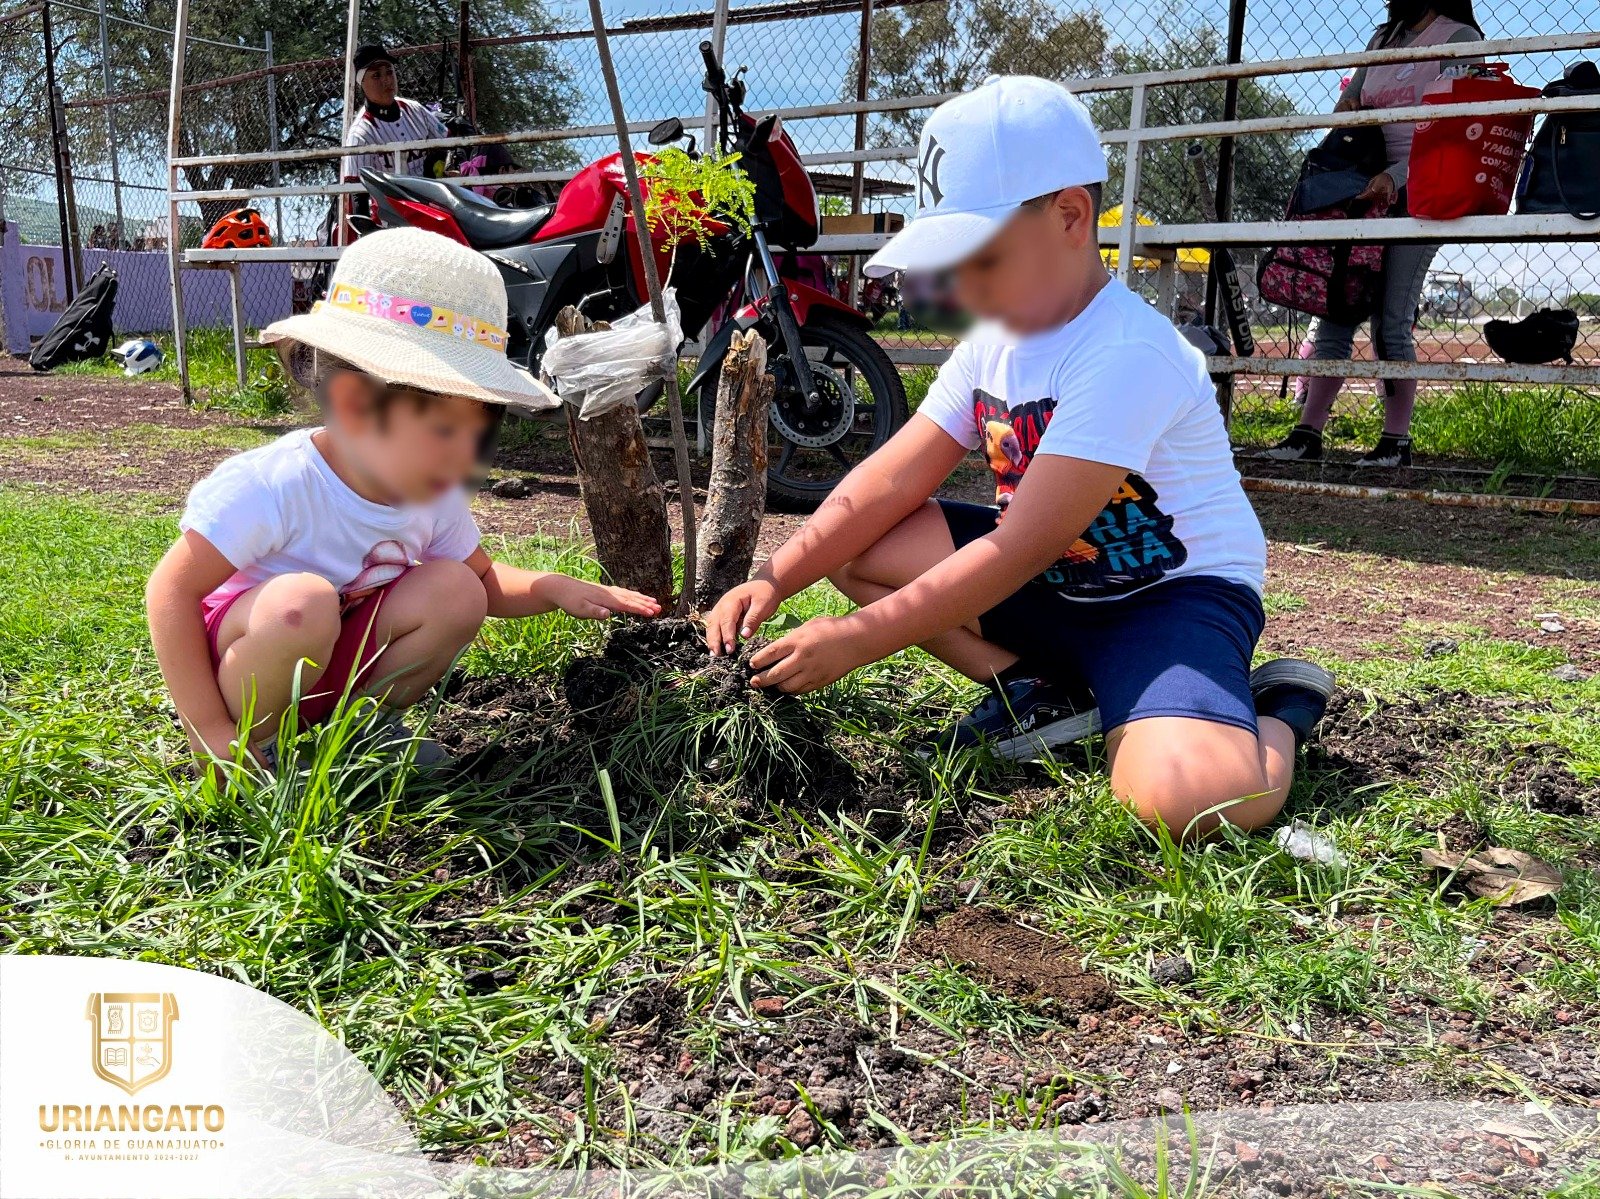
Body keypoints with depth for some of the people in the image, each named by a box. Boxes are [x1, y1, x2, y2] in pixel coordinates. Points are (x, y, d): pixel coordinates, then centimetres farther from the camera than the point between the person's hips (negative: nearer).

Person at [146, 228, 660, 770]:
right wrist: (209, 731, -26)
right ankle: (252, 745, -11)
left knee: (457, 590, -13)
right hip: (238, 655, -6)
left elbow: (486, 579, 9)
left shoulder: (435, 498, -8)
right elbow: (173, 591, -25)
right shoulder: (272, 485, -30)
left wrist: (552, 588, -13)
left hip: (340, 658, 6)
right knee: (301, 602, -37)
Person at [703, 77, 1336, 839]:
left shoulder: (1125, 355, -26)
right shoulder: (994, 343, 1)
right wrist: (773, 580, -16)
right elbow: (890, 481, -3)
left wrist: (860, 639, -27)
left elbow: (1022, 547, -28)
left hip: (1177, 590, -7)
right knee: (856, 545, -7)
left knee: (1183, 794, -36)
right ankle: (1036, 690, 0)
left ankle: (1275, 714, 0)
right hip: (1053, 587, 8)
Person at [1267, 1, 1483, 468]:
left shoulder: (1460, 38, 1)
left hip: (1416, 190, -6)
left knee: (1391, 319, -10)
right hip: (1364, 185, 6)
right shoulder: (1383, 38, 20)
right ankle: (1308, 432, -4)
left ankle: (1396, 440, -2)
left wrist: (1396, 176, -22)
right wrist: (1346, 107, 2)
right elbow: (1347, 103, 26)